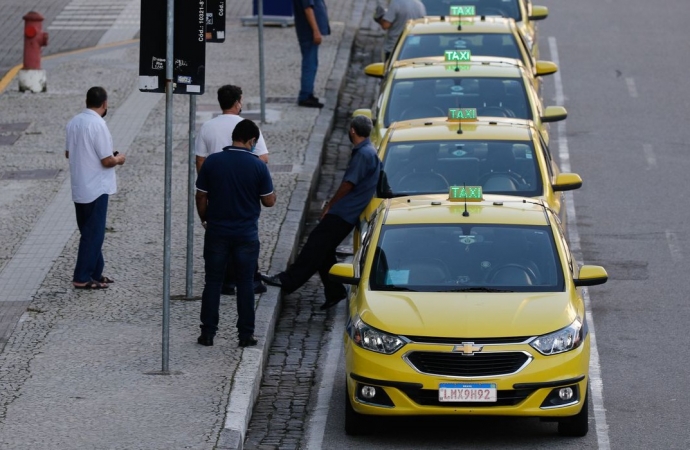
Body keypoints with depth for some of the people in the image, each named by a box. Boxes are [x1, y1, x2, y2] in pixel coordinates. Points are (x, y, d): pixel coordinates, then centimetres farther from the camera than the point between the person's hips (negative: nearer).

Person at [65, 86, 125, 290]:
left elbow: (68, 153, 13)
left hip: (79, 188, 8)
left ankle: (95, 273, 24)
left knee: (91, 232, 17)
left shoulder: (73, 122, 4)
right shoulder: (98, 125, -20)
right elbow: (106, 161, -19)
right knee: (93, 234, 0)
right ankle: (82, 278, 3)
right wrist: (118, 159, 1)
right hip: (96, 189, -8)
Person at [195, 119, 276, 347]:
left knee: (213, 282, 9)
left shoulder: (212, 162, -6)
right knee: (245, 284, 8)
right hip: (246, 234, -1)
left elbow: (201, 197, 0)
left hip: (217, 232, 1)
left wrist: (205, 219, 15)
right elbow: (269, 201, -4)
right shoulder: (258, 166, -10)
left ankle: (208, 332, 10)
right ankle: (245, 334, 10)